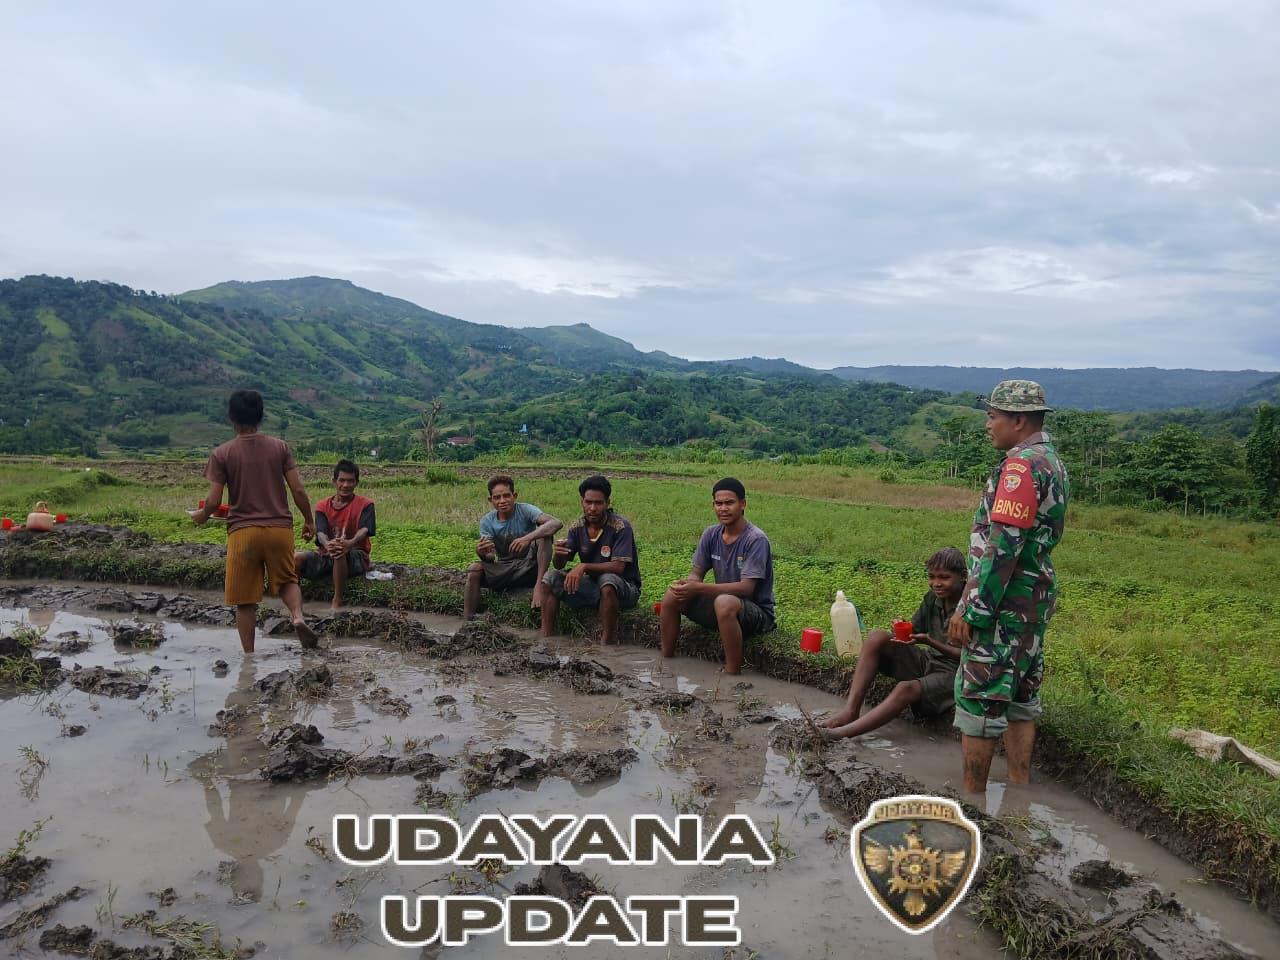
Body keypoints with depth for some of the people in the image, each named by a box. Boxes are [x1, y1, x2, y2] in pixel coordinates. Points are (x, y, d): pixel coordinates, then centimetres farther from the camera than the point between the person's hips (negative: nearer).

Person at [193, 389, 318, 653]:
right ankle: (298, 616, -7)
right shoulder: (280, 447, 1)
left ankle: (249, 655, 10)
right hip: (280, 528, 2)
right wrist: (309, 520, 12)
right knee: (287, 580, 21)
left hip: (243, 531, -1)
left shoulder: (222, 453, -3)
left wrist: (200, 516, 16)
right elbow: (298, 489, -2)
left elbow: (213, 501, -6)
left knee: (245, 600, 9)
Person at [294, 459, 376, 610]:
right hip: (326, 556, 4)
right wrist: (327, 544, -37)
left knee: (340, 552, -39)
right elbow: (320, 532, -10)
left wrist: (350, 543, -43)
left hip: (355, 556, -4)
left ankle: (337, 601, -30)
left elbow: (364, 530, -18)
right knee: (296, 558, -23)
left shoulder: (365, 505, -1)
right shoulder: (323, 506, 7)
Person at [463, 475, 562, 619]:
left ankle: (539, 584, -32)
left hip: (529, 567, -3)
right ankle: (468, 622, -18)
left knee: (544, 534, -26)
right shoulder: (487, 521, -4)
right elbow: (490, 558, -10)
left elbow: (557, 523, -31)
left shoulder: (525, 510, -14)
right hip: (503, 568, 3)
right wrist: (481, 553, -36)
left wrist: (527, 538, -45)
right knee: (474, 570, -23)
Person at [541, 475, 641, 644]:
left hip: (624, 588, -6)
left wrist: (584, 567, -35)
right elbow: (559, 565, -1)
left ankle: (606, 644, -30)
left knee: (608, 580, -38)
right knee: (551, 578, -11)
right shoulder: (577, 527, -1)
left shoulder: (620, 526, -18)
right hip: (592, 585, 6)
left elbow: (618, 567, -25)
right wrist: (557, 553, -26)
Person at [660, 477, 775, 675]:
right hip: (720, 600, 7)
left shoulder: (756, 539, -19)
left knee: (725, 603, -38)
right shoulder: (711, 534, 0)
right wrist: (686, 584, -22)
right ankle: (666, 660, 8)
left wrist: (698, 588, -32)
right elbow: (697, 573, 4)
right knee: (671, 596, -5)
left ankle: (733, 674, -26)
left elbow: (746, 587, -26)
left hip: (758, 612, -7)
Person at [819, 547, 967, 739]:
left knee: (907, 688, -37)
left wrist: (931, 642, -28)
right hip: (927, 661, 7)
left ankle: (843, 732, -44)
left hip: (953, 672, -7)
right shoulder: (932, 599, 6)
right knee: (877, 637, -14)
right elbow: (913, 632, 10)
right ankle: (850, 711, -23)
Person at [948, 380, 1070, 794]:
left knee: (979, 699, -2)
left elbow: (1002, 548, -23)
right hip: (1035, 602, 10)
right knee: (1020, 698, 16)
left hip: (1003, 604, -10)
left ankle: (972, 794, 6)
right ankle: (1020, 786, 23)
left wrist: (970, 611, -19)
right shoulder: (1054, 465, 14)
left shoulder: (1021, 466, -19)